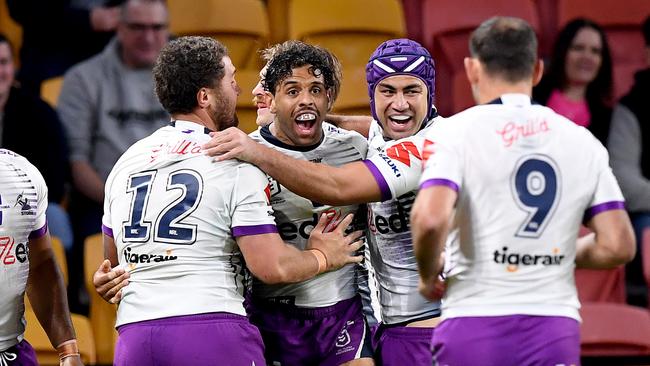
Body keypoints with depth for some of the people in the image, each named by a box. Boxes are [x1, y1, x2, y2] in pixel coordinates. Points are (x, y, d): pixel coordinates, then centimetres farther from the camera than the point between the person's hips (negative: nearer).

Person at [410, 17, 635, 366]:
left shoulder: (455, 132, -3)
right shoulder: (583, 141, 9)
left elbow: (430, 219, -20)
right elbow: (617, 246, 6)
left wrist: (429, 276, 0)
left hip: (474, 323, -2)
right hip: (556, 327, 2)